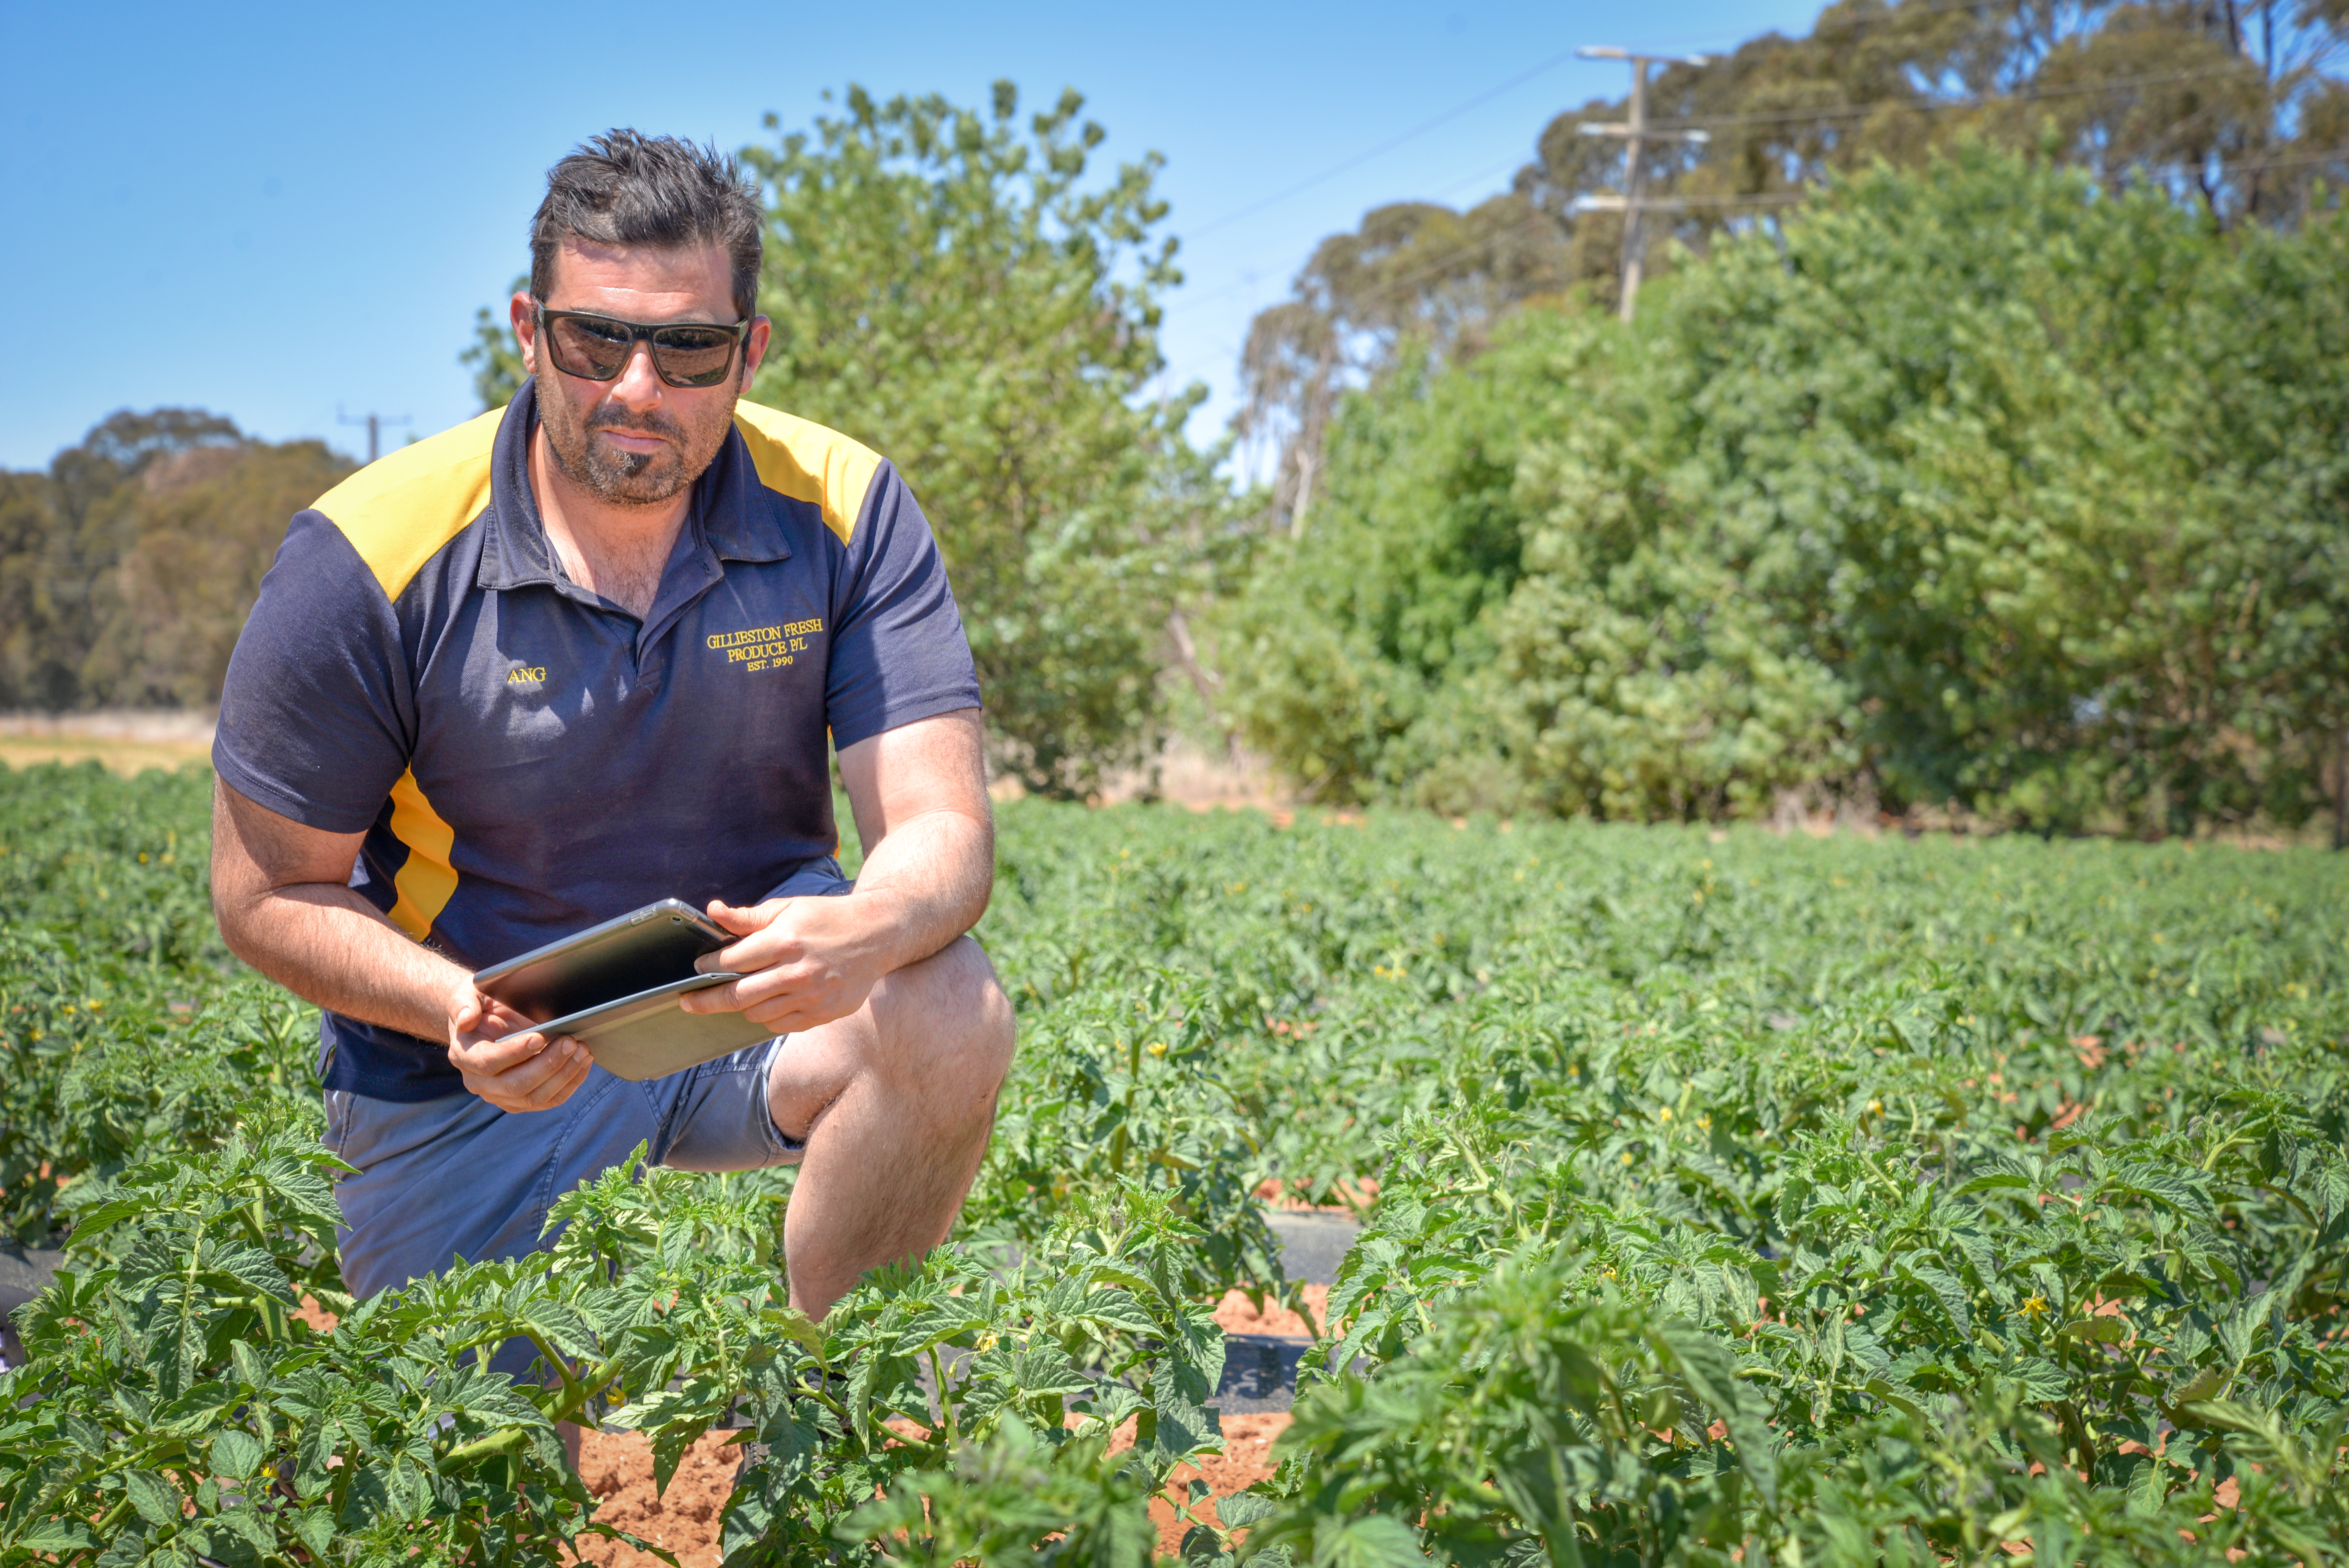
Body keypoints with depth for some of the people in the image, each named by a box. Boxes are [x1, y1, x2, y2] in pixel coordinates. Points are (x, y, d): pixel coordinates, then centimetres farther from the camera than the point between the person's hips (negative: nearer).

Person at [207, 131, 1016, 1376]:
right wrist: (462, 1013, -29)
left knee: (949, 1015, -30)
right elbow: (269, 892, -10)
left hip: (755, 998, 1)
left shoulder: (841, 511, -14)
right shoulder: (370, 559, -17)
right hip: (473, 1055, 0)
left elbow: (942, 829, -19)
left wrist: (865, 933, -44)